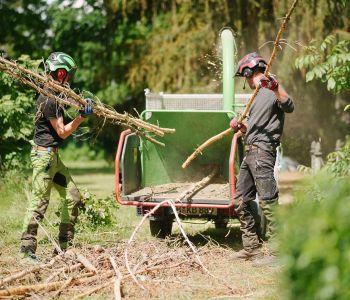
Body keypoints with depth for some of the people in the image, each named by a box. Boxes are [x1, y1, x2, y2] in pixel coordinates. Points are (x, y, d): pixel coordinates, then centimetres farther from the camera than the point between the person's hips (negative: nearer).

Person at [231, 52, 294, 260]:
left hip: (263, 152, -10)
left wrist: (275, 86, -37)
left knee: (267, 200, -14)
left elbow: (289, 107, -26)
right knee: (242, 200, 12)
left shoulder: (273, 92, -5)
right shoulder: (258, 95, 23)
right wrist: (240, 126, 10)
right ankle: (252, 247, 17)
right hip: (250, 152, 10)